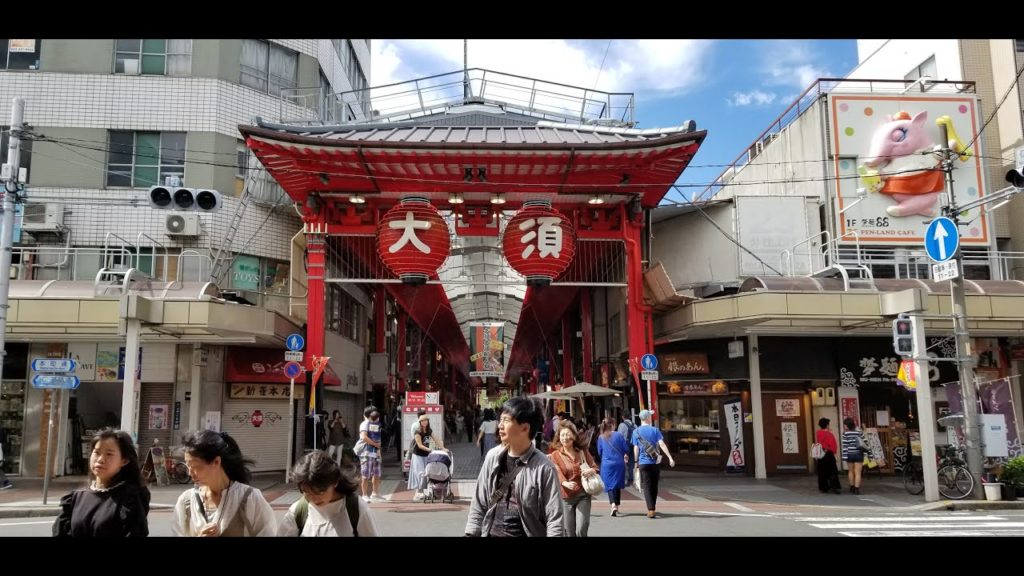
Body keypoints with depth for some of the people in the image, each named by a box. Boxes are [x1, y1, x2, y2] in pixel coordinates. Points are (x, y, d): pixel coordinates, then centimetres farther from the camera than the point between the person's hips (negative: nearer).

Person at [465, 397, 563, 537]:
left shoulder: (543, 467, -13)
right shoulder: (493, 457, 0)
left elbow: (554, 518, -11)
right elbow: (479, 504, 8)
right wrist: (471, 533, 5)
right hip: (491, 533, 4)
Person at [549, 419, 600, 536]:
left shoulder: (583, 451, 7)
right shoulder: (555, 455, -1)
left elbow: (595, 467, 10)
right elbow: (557, 473, -14)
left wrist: (592, 471, -15)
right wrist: (566, 483, -36)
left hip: (583, 495, 1)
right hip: (566, 497, -1)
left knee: (581, 530, -12)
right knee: (569, 532, 4)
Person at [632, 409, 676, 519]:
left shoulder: (636, 432, 2)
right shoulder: (655, 430, 1)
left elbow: (636, 449, 1)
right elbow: (662, 444, -10)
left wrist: (636, 463, 7)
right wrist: (670, 457, -13)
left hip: (643, 463, -1)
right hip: (655, 462, 1)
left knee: (646, 487, -1)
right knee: (654, 486, 14)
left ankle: (651, 510, -14)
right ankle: (652, 508, 24)